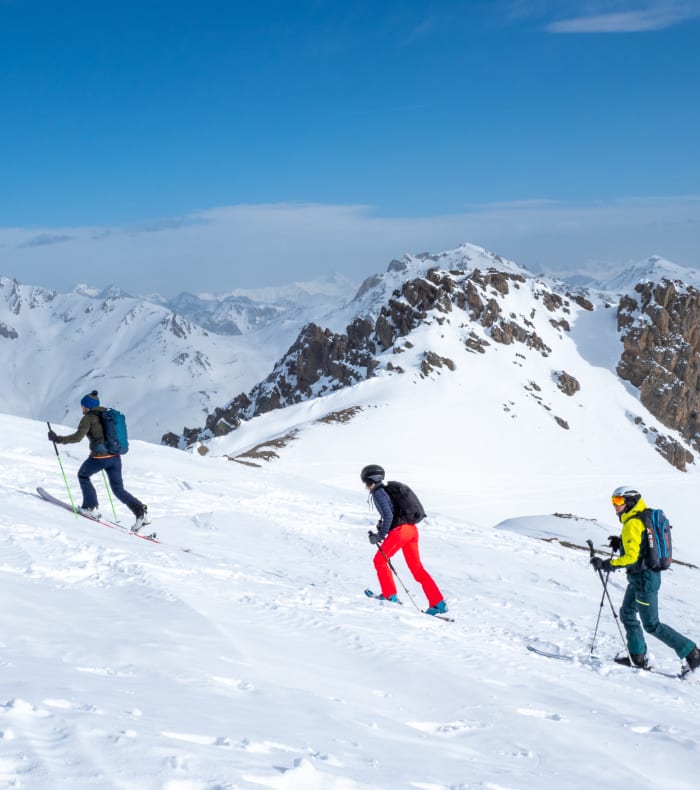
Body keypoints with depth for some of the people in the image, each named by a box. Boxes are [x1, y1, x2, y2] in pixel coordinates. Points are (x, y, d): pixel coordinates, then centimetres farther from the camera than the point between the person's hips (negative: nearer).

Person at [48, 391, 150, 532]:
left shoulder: (88, 418, -5)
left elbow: (78, 437, -15)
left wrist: (58, 439, -6)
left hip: (99, 457, -6)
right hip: (115, 456, 6)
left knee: (83, 475, 23)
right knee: (119, 489, 12)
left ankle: (92, 507, 18)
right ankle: (141, 511, -7)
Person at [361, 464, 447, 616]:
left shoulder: (378, 493, -7)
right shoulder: (388, 490, 21)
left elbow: (388, 516, -17)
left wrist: (381, 535, -10)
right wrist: (383, 524, 19)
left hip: (399, 531, -9)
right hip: (411, 529, 9)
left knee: (380, 561, 10)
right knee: (417, 568, 9)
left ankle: (389, 595, 13)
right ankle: (438, 603, 4)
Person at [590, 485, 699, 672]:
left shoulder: (632, 524, -21)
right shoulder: (643, 518, 10)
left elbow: (631, 557, -25)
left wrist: (606, 564, -20)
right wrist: (620, 542, 12)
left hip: (644, 579, -10)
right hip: (643, 576, 10)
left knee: (651, 625, -2)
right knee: (627, 613, 17)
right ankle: (638, 657, 23)